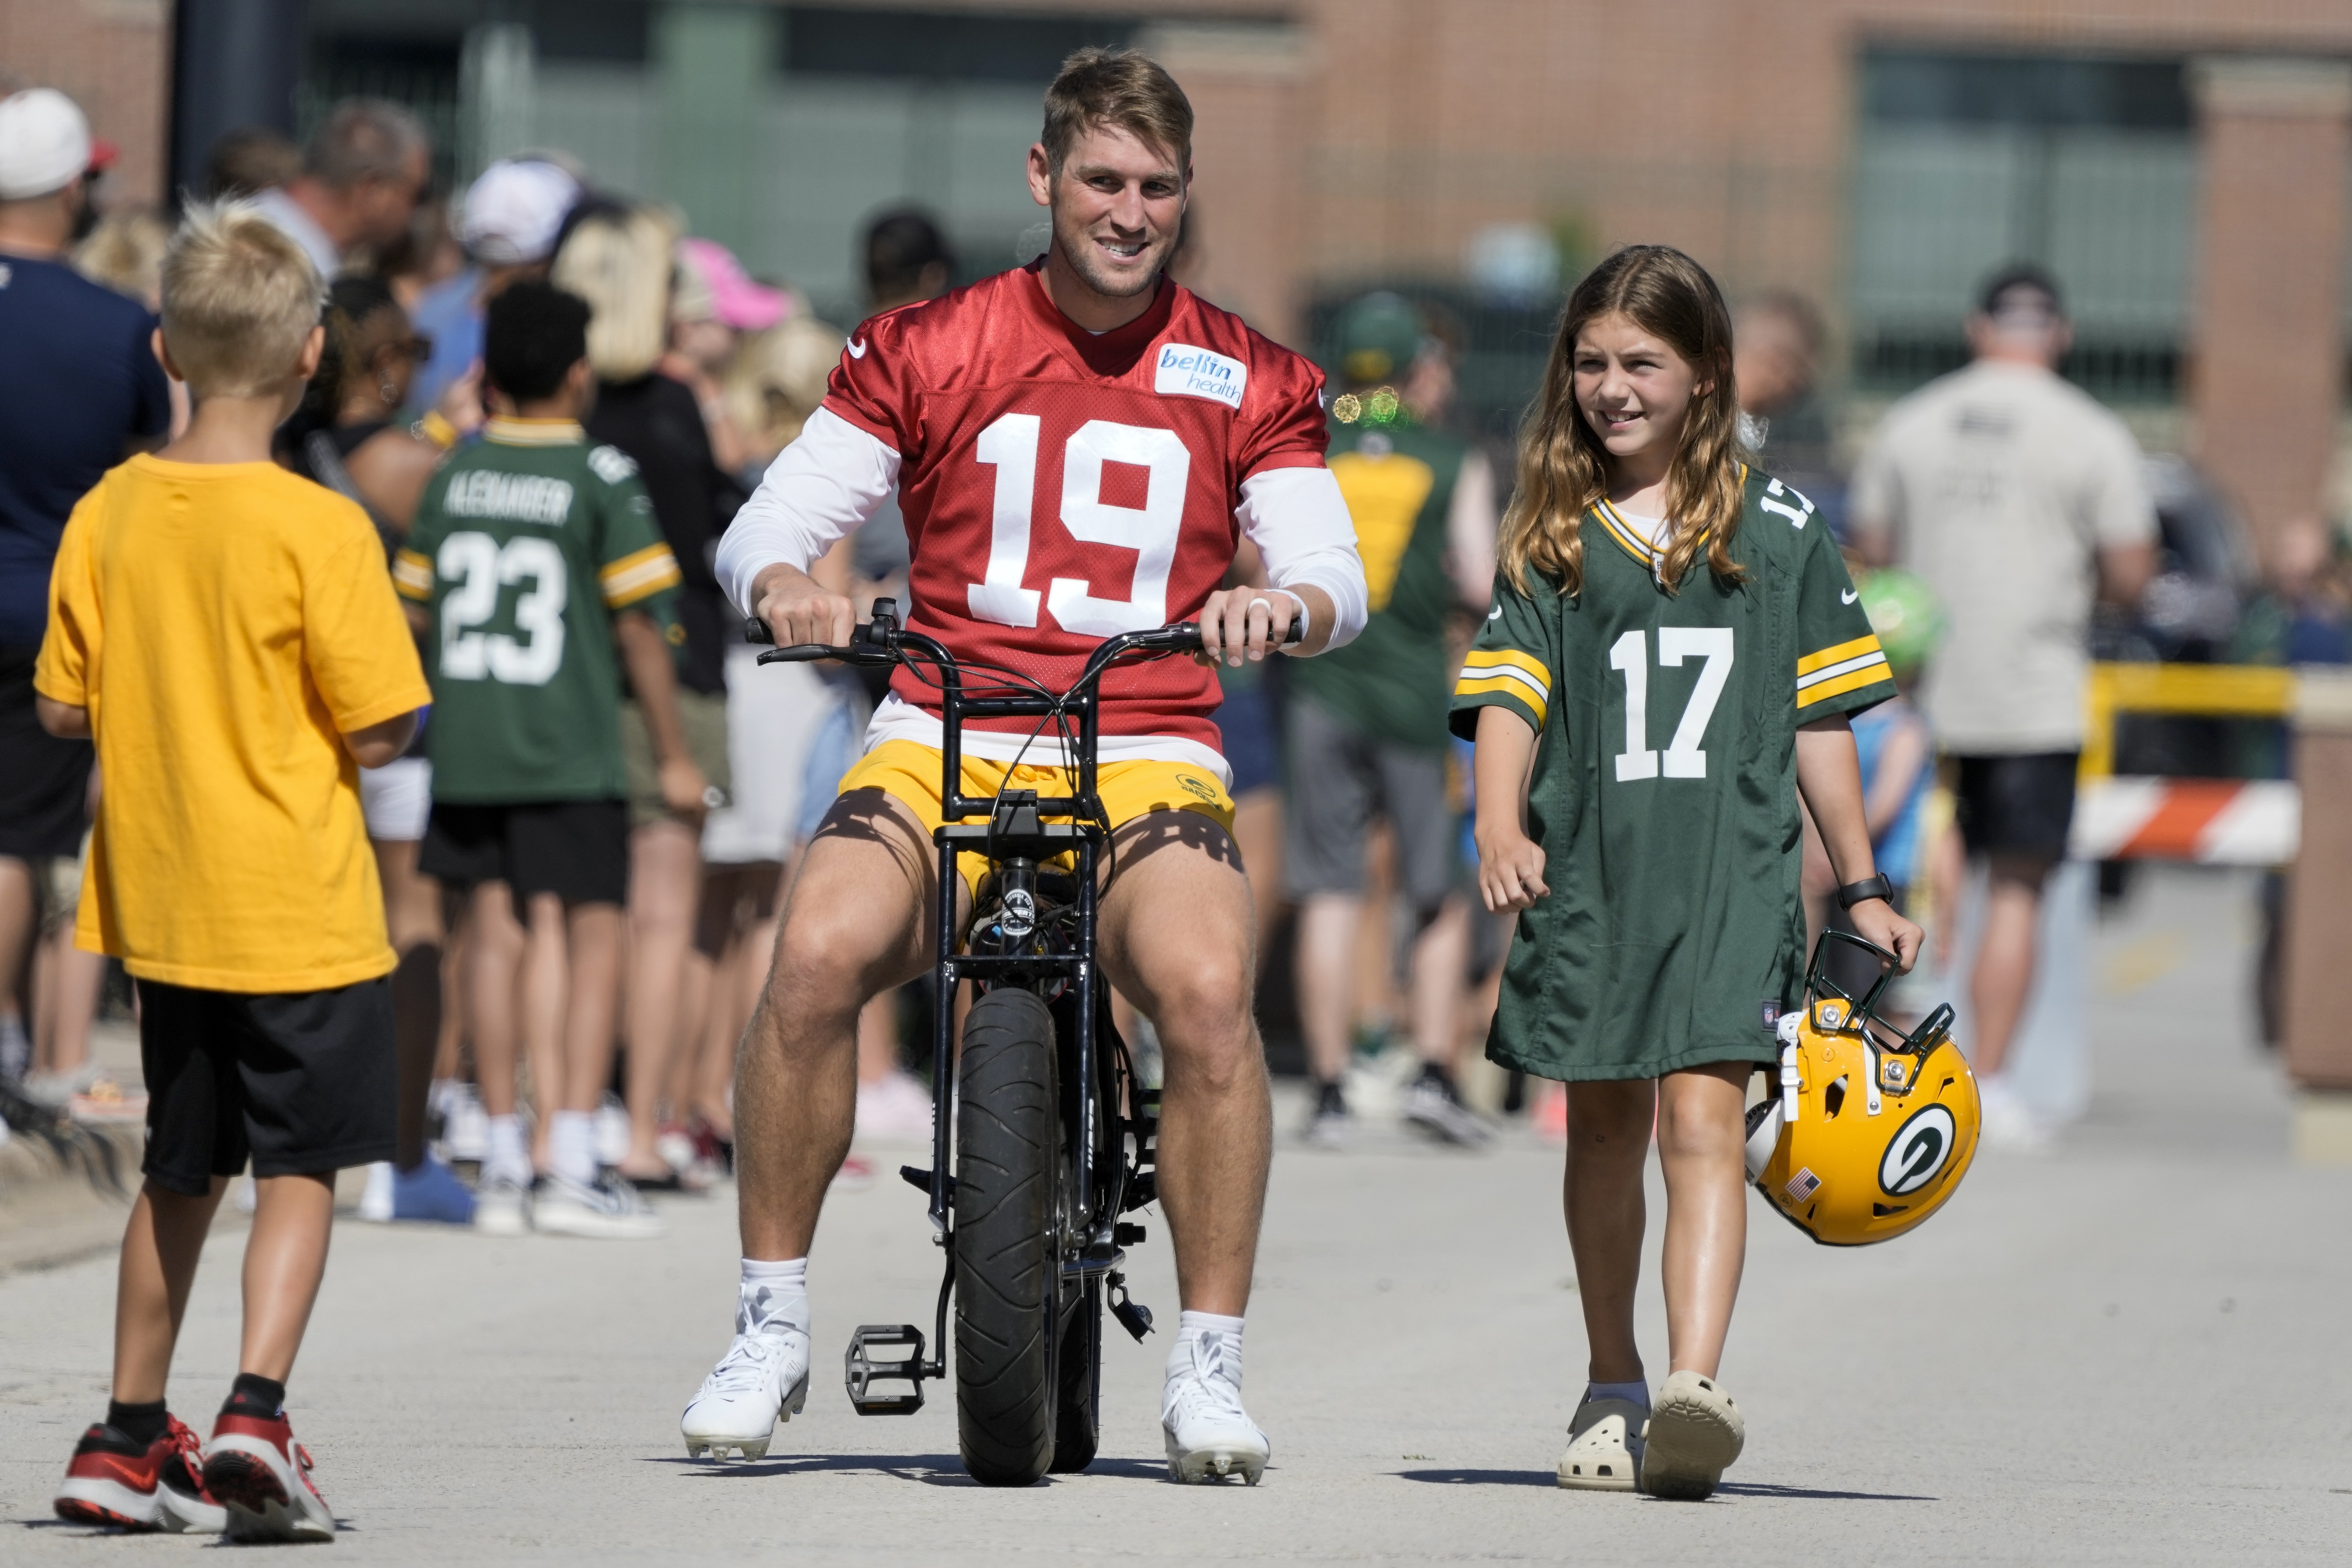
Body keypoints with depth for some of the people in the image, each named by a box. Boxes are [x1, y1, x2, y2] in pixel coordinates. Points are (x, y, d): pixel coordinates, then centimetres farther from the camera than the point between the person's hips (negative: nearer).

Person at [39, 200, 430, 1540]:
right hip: (300, 911, -5)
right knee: (300, 1168, 2)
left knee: (180, 1174, 17)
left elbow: (66, 706, 4)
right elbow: (377, 735, -14)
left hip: (163, 909, 5)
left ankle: (130, 1436, 22)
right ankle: (256, 1410, -15)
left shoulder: (110, 514, -1)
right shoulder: (318, 529, -16)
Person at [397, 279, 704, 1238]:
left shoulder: (453, 473, 7)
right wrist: (671, 755, 1)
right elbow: (639, 624, -6)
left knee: (497, 930, 8)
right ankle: (572, 1166, -6)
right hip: (570, 752, -4)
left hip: (463, 751, 4)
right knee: (589, 939, 0)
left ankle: (505, 1163, 8)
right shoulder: (602, 478, -6)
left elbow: (412, 610, 13)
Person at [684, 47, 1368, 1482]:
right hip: (943, 743, 0)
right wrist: (783, 582, -20)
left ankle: (1211, 1364, -17)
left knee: (1208, 988, -31)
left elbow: (1336, 574, 3)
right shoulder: (928, 352, 9)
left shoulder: (1245, 380, 11)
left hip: (1145, 756, 0)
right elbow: (771, 521, 4)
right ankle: (773, 1331, -12)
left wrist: (1287, 602, -22)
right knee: (818, 955, -29)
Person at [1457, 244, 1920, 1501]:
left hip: (1732, 875, -2)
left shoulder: (1776, 531, 7)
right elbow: (1508, 701, -2)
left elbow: (1818, 719, 11)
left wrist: (1862, 889, 12)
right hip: (1588, 875, 2)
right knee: (1604, 1127, 12)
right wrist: (1500, 829, -21)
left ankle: (1696, 1390, -28)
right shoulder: (1550, 539, 8)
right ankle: (1612, 1393, 27)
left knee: (1703, 1116, -15)